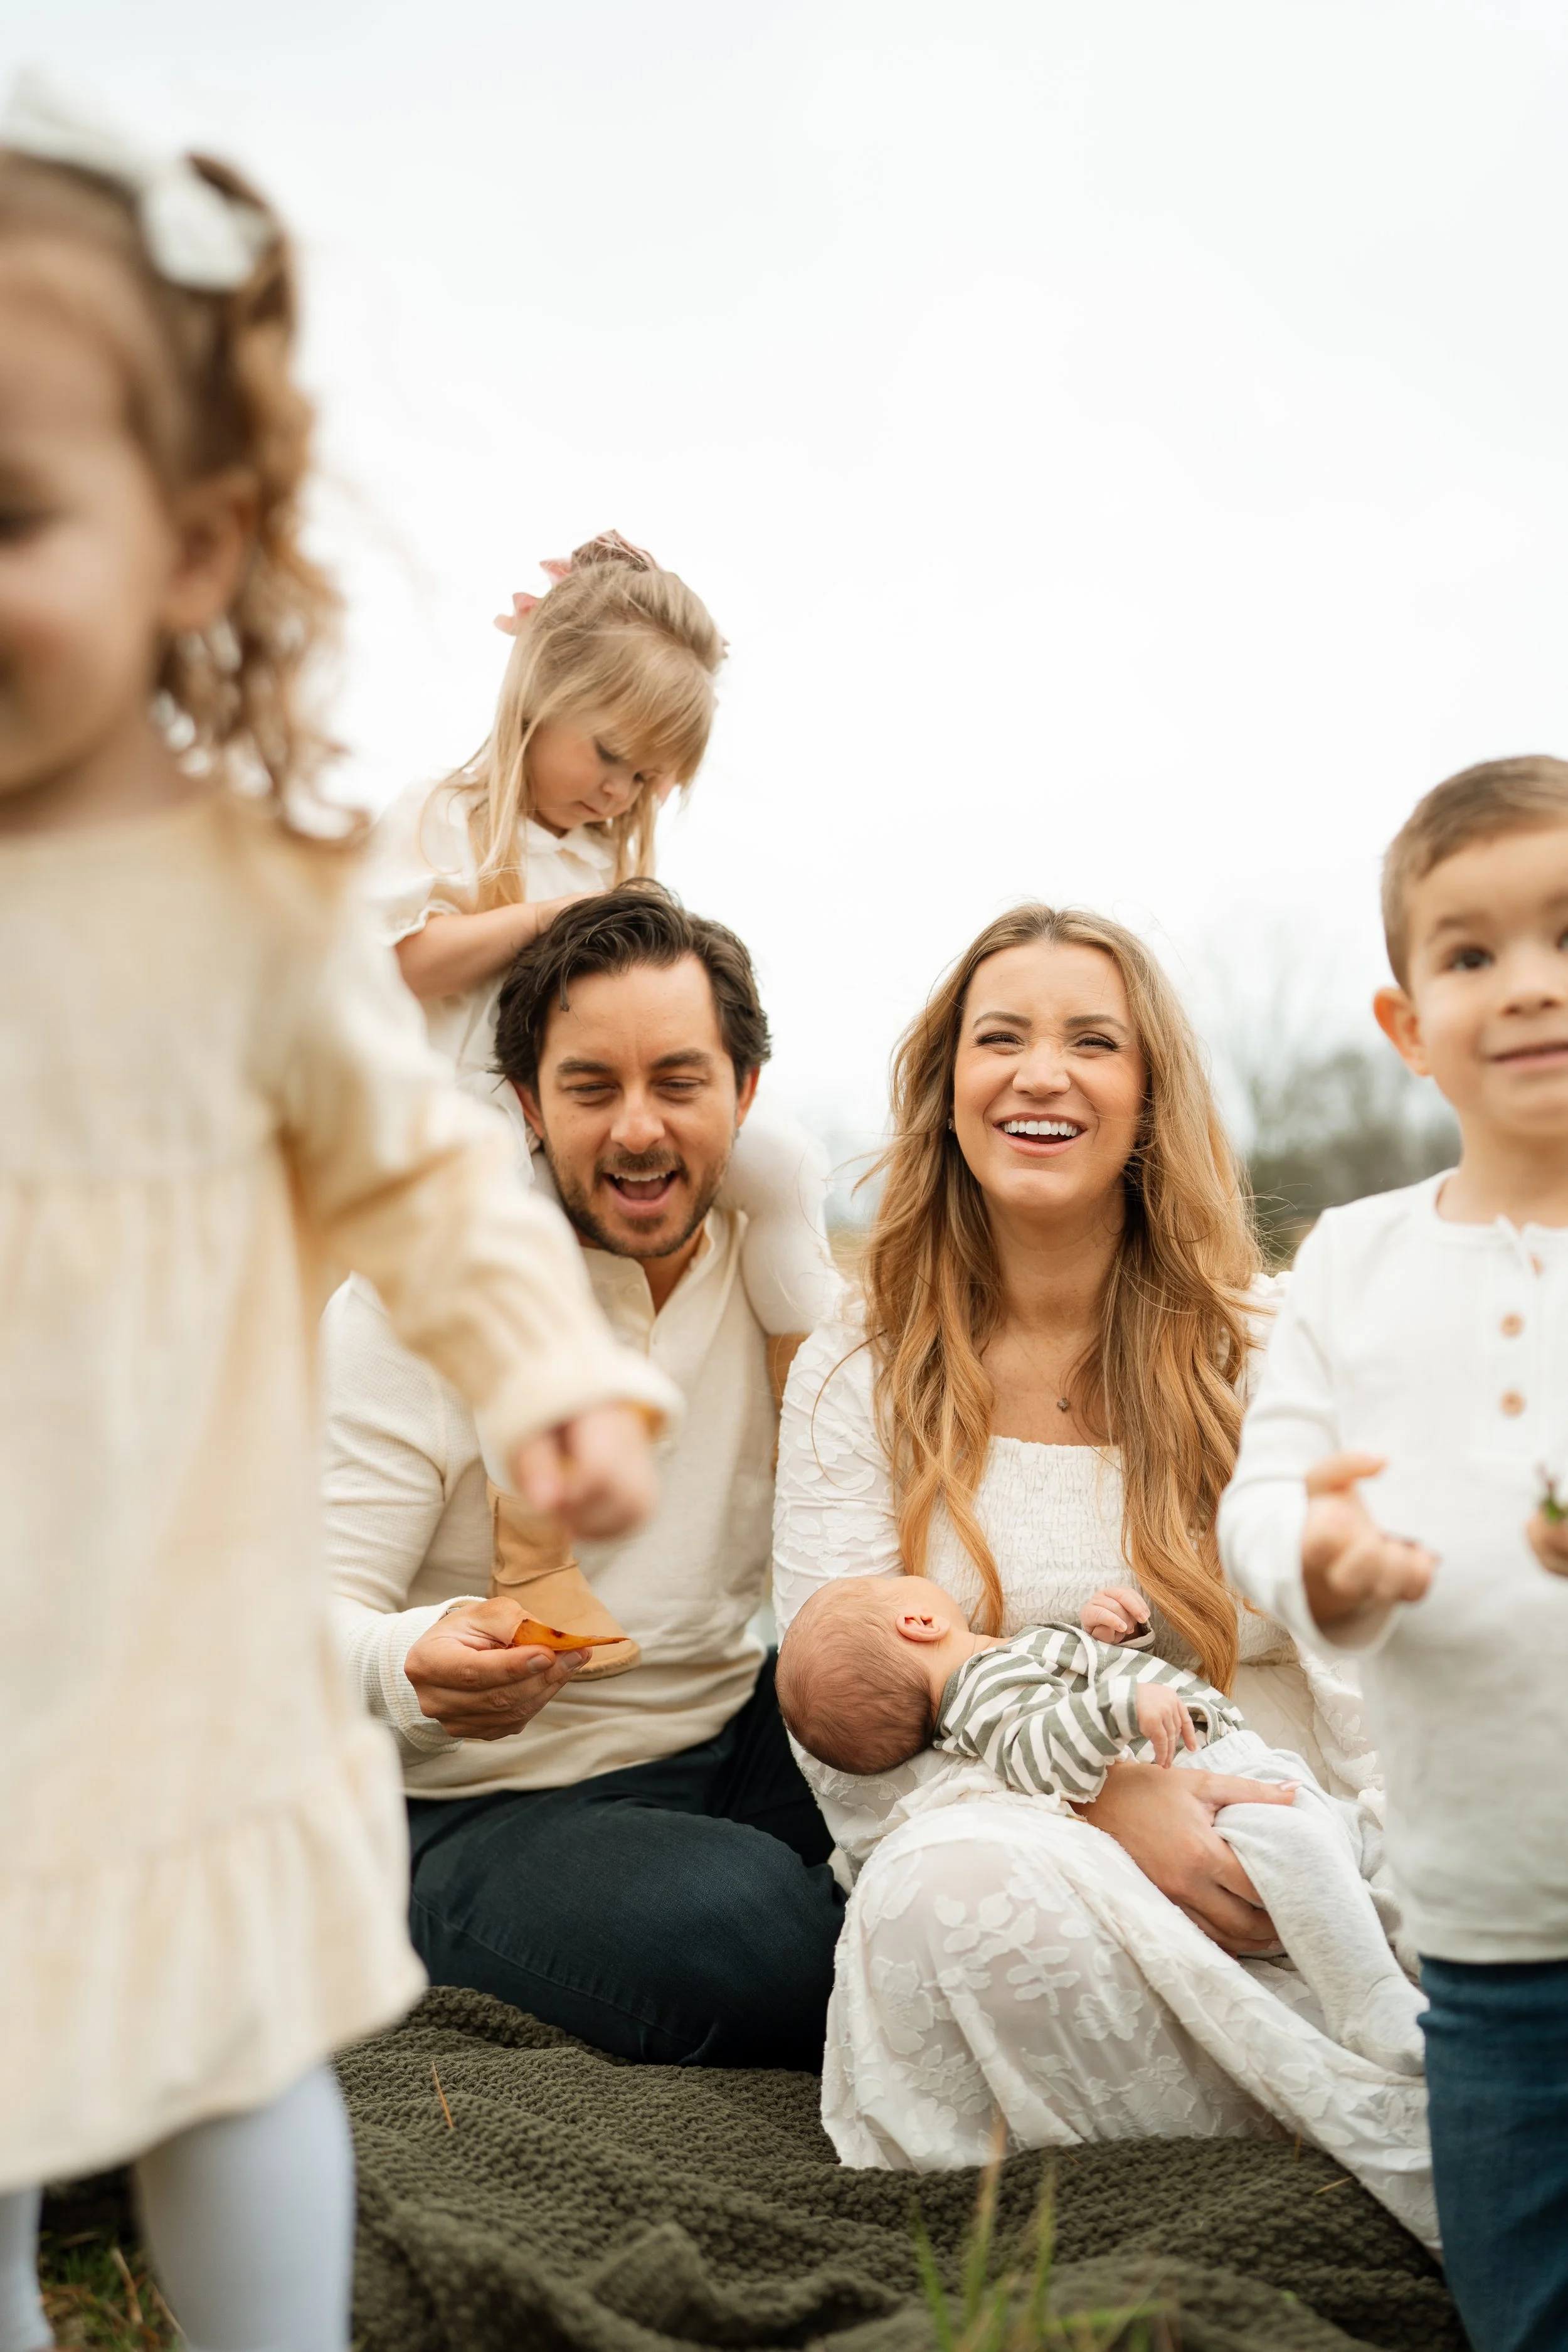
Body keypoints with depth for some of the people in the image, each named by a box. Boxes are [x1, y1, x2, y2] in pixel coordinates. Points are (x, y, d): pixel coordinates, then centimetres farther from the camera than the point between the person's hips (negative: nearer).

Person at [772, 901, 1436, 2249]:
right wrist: (1100, 1810, -16)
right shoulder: (854, 1381, 9)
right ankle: (1399, 2161, -18)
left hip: (1286, 1904, -1)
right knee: (957, 1884, -36)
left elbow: (1376, 1688, 4)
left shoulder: (1274, 1355, 10)